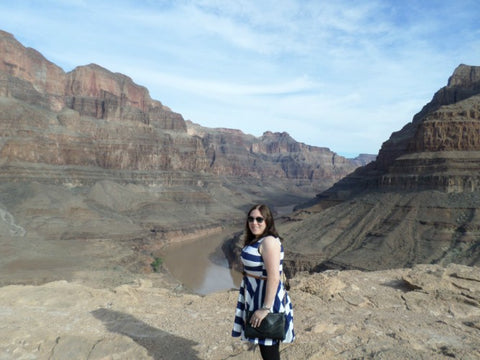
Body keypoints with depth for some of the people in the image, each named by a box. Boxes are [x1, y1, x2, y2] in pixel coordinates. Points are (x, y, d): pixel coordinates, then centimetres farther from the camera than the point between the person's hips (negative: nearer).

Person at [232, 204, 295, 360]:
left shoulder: (269, 242, -21)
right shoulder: (257, 240, 9)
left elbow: (274, 277, -25)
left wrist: (265, 308, -25)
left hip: (267, 299, -9)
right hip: (257, 297, 9)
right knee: (265, 346, 21)